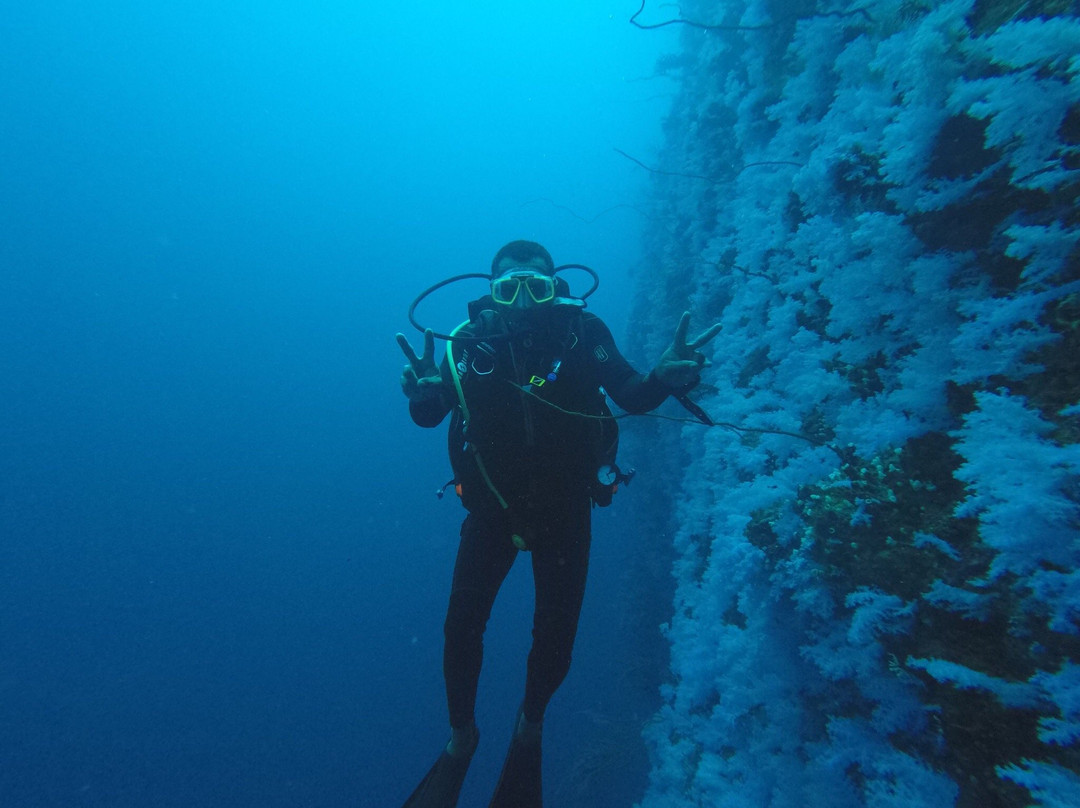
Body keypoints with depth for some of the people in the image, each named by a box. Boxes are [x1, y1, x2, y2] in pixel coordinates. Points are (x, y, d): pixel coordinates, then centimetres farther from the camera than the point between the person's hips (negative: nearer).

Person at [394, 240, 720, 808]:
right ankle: (460, 738, 34)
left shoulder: (582, 333, -12)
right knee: (462, 624, 2)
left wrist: (665, 378, -40)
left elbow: (630, 396, -19)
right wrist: (424, 391, -33)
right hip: (492, 508, 1)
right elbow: (427, 416, -11)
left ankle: (530, 726, 41)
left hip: (563, 510, 0)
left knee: (554, 638, 7)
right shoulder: (471, 340, -10)